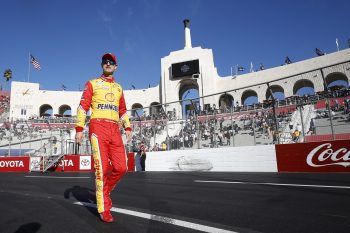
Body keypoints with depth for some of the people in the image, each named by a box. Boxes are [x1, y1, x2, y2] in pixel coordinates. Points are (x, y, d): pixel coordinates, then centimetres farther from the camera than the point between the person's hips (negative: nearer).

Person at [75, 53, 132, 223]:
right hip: (98, 127, -4)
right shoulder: (92, 84, 11)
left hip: (115, 129, 4)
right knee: (102, 168, -7)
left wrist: (127, 127, 12)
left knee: (120, 167, -5)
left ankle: (105, 191, 24)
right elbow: (83, 106, 3)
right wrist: (79, 128, -7)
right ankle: (104, 209, 5)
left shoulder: (118, 88, 23)